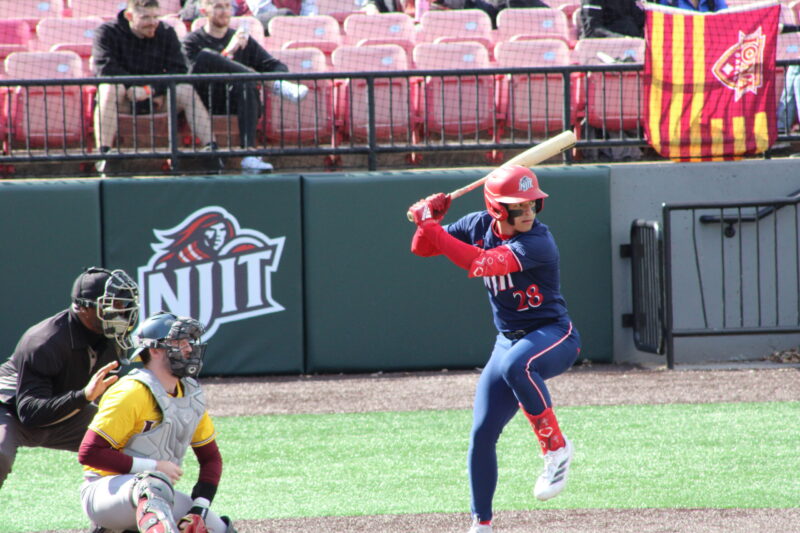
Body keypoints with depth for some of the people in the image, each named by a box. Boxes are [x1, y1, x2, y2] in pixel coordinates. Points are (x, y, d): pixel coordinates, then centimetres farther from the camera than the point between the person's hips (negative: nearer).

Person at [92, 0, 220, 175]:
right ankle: (103, 153, -47)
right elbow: (105, 68, -18)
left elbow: (178, 70, -5)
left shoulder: (167, 33, 5)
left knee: (186, 90, -22)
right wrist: (133, 88, -29)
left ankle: (210, 147, -28)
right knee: (110, 88, -36)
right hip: (124, 100, -3)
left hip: (156, 96, 3)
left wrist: (152, 90, -20)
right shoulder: (107, 32, -4)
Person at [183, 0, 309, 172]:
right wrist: (228, 52, -16)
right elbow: (198, 71, -7)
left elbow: (277, 66, 15)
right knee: (205, 55, -25)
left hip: (235, 102, 2)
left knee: (246, 84, -34)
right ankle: (275, 85, -29)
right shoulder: (192, 42, 13)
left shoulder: (242, 40, 22)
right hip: (207, 104, -2)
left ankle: (249, 155, -46)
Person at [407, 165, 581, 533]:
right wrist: (429, 220, -16)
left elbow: (479, 263, -33)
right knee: (481, 433, 0)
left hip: (554, 336, -6)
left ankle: (556, 448, -25)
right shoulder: (480, 226, -2)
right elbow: (422, 248, 6)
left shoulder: (537, 243, -23)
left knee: (515, 364, -41)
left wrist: (431, 226, -28)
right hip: (509, 342, 7)